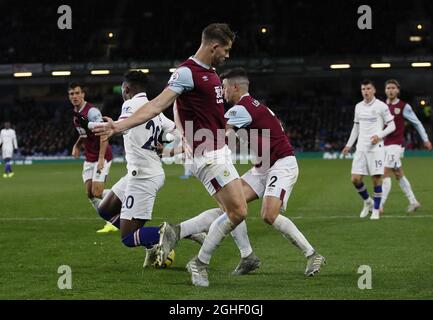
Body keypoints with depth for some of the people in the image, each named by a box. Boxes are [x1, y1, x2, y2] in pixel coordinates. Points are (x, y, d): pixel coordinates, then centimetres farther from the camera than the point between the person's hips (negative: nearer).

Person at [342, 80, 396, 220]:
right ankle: (367, 202, 21)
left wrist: (379, 135, -16)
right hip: (361, 148, 5)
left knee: (376, 178, -5)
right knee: (355, 179, -3)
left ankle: (376, 210, 7)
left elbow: (392, 126, -2)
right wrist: (349, 145, 17)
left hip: (376, 147, -5)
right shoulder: (358, 107, 12)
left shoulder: (381, 106, -4)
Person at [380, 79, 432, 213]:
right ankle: (413, 202, 22)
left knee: (386, 174, -13)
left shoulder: (404, 106, -5)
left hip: (396, 145, -6)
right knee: (399, 175, 12)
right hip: (384, 145, 6)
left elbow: (417, 123, 3)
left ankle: (380, 205, -13)